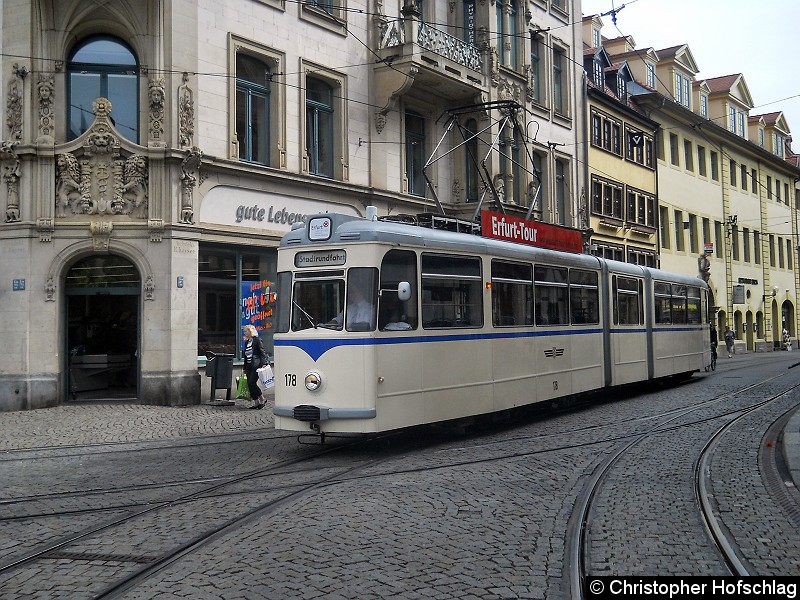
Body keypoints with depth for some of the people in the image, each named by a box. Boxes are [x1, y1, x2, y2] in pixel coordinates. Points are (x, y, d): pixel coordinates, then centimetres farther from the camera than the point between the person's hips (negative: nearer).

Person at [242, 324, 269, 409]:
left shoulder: (257, 340, -5)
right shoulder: (247, 342, 16)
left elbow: (262, 352, -11)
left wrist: (263, 363, -20)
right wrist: (245, 368, 19)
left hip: (256, 365, -8)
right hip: (249, 366, 8)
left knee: (252, 383, -13)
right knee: (250, 384, 3)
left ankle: (262, 399, 1)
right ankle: (256, 403, 10)